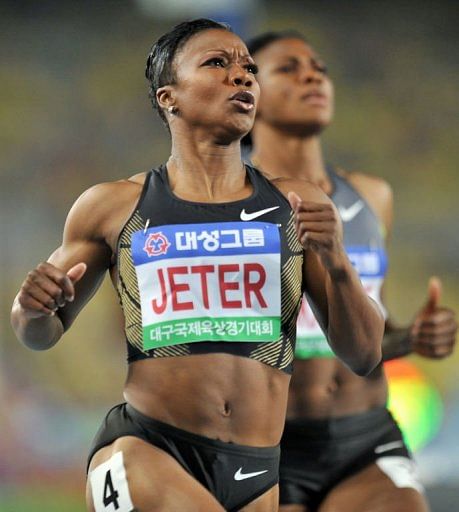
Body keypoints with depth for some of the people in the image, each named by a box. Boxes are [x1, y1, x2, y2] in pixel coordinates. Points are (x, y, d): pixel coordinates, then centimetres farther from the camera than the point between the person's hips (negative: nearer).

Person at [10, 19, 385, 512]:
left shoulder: (297, 207, 9)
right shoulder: (113, 207, 6)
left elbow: (364, 356, 9)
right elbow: (42, 336, 18)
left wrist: (336, 264, -8)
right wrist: (33, 309, -6)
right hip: (144, 452, -3)